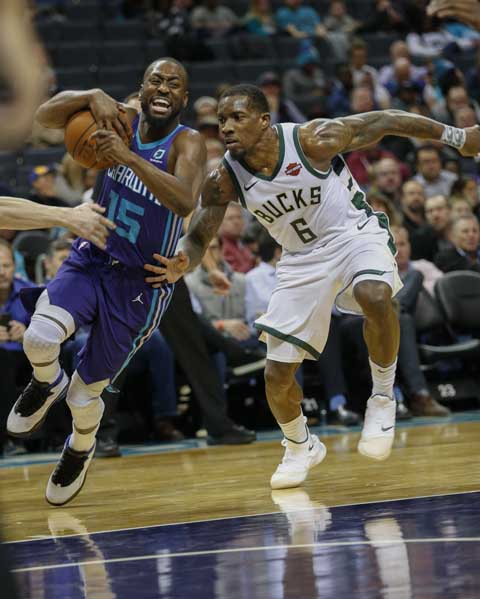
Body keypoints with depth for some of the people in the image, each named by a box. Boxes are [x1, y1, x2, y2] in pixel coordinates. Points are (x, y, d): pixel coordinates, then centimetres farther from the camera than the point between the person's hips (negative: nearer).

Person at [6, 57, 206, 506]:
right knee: (39, 336, -28)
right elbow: (45, 115, -8)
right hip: (90, 261, 3)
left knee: (86, 392, 5)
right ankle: (47, 385, 9)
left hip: (139, 284, -3)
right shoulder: (122, 123, -4)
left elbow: (184, 201, -37)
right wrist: (93, 97, -24)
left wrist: (128, 158, -42)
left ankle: (80, 450, 41)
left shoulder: (187, 143, -17)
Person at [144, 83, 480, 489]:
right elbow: (198, 237, -6)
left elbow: (383, 121, -14)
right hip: (303, 259, 4)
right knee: (277, 375, -1)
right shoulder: (223, 181, -16)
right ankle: (300, 447, 31)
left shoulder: (314, 140, -25)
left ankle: (383, 398, -14)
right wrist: (179, 266, -31)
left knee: (374, 296, -39)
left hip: (356, 234, -4)